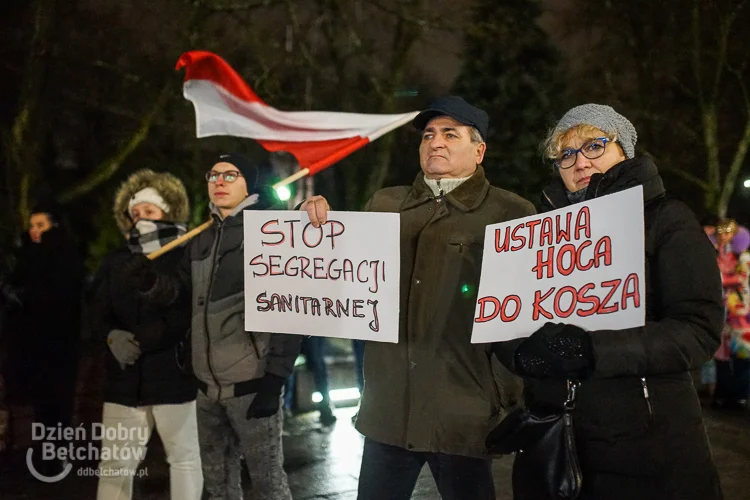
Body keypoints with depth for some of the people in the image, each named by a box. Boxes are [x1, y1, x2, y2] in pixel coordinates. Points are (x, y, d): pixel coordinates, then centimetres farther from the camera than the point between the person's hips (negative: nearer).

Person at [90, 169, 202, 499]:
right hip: (126, 377, 5)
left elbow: (188, 314, -11)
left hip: (175, 374, -4)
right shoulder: (115, 263, 15)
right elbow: (98, 314, 10)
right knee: (114, 463, 4)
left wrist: (140, 341, -16)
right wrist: (112, 336, -13)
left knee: (183, 458, 7)